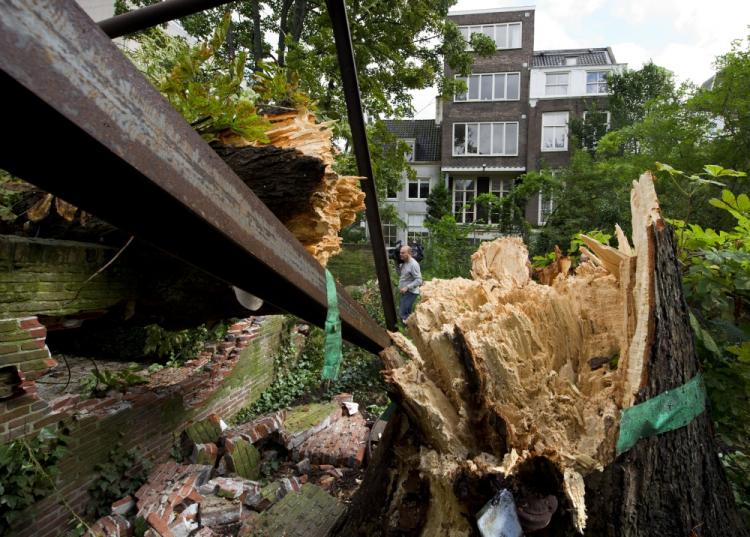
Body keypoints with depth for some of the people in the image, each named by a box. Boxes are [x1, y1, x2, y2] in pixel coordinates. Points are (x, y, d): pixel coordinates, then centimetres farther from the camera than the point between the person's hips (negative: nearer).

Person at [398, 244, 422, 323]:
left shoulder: (413, 264, -20)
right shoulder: (404, 263, 8)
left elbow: (419, 280, -22)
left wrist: (407, 287, -26)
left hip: (410, 293, -9)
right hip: (405, 292, 9)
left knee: (403, 315, -13)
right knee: (406, 313, 18)